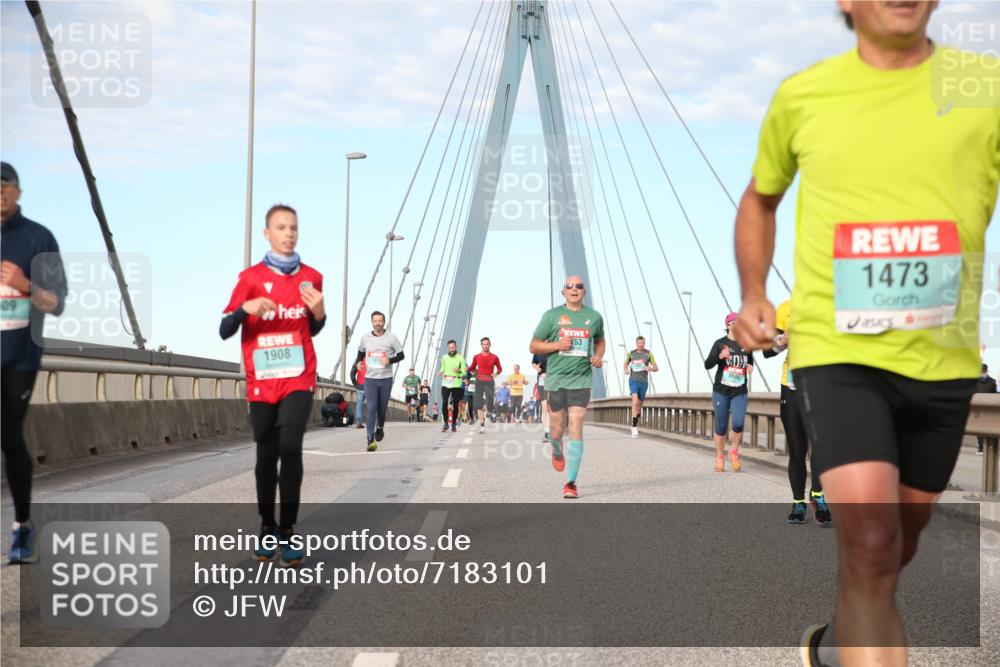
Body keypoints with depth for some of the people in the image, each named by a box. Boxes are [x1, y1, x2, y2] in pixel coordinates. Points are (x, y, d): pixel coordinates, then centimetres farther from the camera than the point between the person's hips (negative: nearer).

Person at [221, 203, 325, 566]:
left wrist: (319, 312, -3)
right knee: (267, 455, 6)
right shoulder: (250, 278, 0)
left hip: (299, 379, 0)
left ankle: (288, 530, -5)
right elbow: (224, 331, -2)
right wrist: (245, 308, -21)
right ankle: (267, 528, 23)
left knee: (290, 447, -16)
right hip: (262, 382, 0)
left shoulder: (311, 278, 6)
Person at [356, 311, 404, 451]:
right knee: (371, 408, -11)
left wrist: (390, 360, -14)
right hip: (370, 378, 0)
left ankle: (380, 427, 42)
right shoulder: (365, 338, 4)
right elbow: (361, 353, 22)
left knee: (382, 408, 9)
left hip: (386, 378, 0)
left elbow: (401, 355, 4)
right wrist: (359, 363, 2)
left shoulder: (391, 338, -1)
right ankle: (370, 440, -16)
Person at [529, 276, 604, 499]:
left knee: (576, 429, -10)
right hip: (556, 379, 0)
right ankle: (557, 451, 44)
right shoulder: (552, 316, 1)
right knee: (557, 430, 6)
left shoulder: (594, 317, 7)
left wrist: (598, 356, 4)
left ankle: (571, 483, -8)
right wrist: (557, 345, -13)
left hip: (581, 380, 0)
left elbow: (600, 341, 26)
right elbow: (534, 346, 3)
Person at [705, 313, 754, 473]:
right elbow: (707, 365, -6)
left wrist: (750, 367, 0)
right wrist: (719, 356, -25)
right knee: (721, 426, 3)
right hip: (721, 391, -1)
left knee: (738, 424, -15)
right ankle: (720, 457, 22)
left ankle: (734, 452, 10)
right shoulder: (720, 343, -2)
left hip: (740, 393, 2)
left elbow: (750, 360, 24)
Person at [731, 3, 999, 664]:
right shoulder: (801, 95, 2)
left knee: (903, 529, 18)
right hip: (836, 347, -2)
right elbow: (760, 199, 19)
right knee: (869, 531, -18)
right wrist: (754, 295, 6)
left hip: (943, 357, 2)